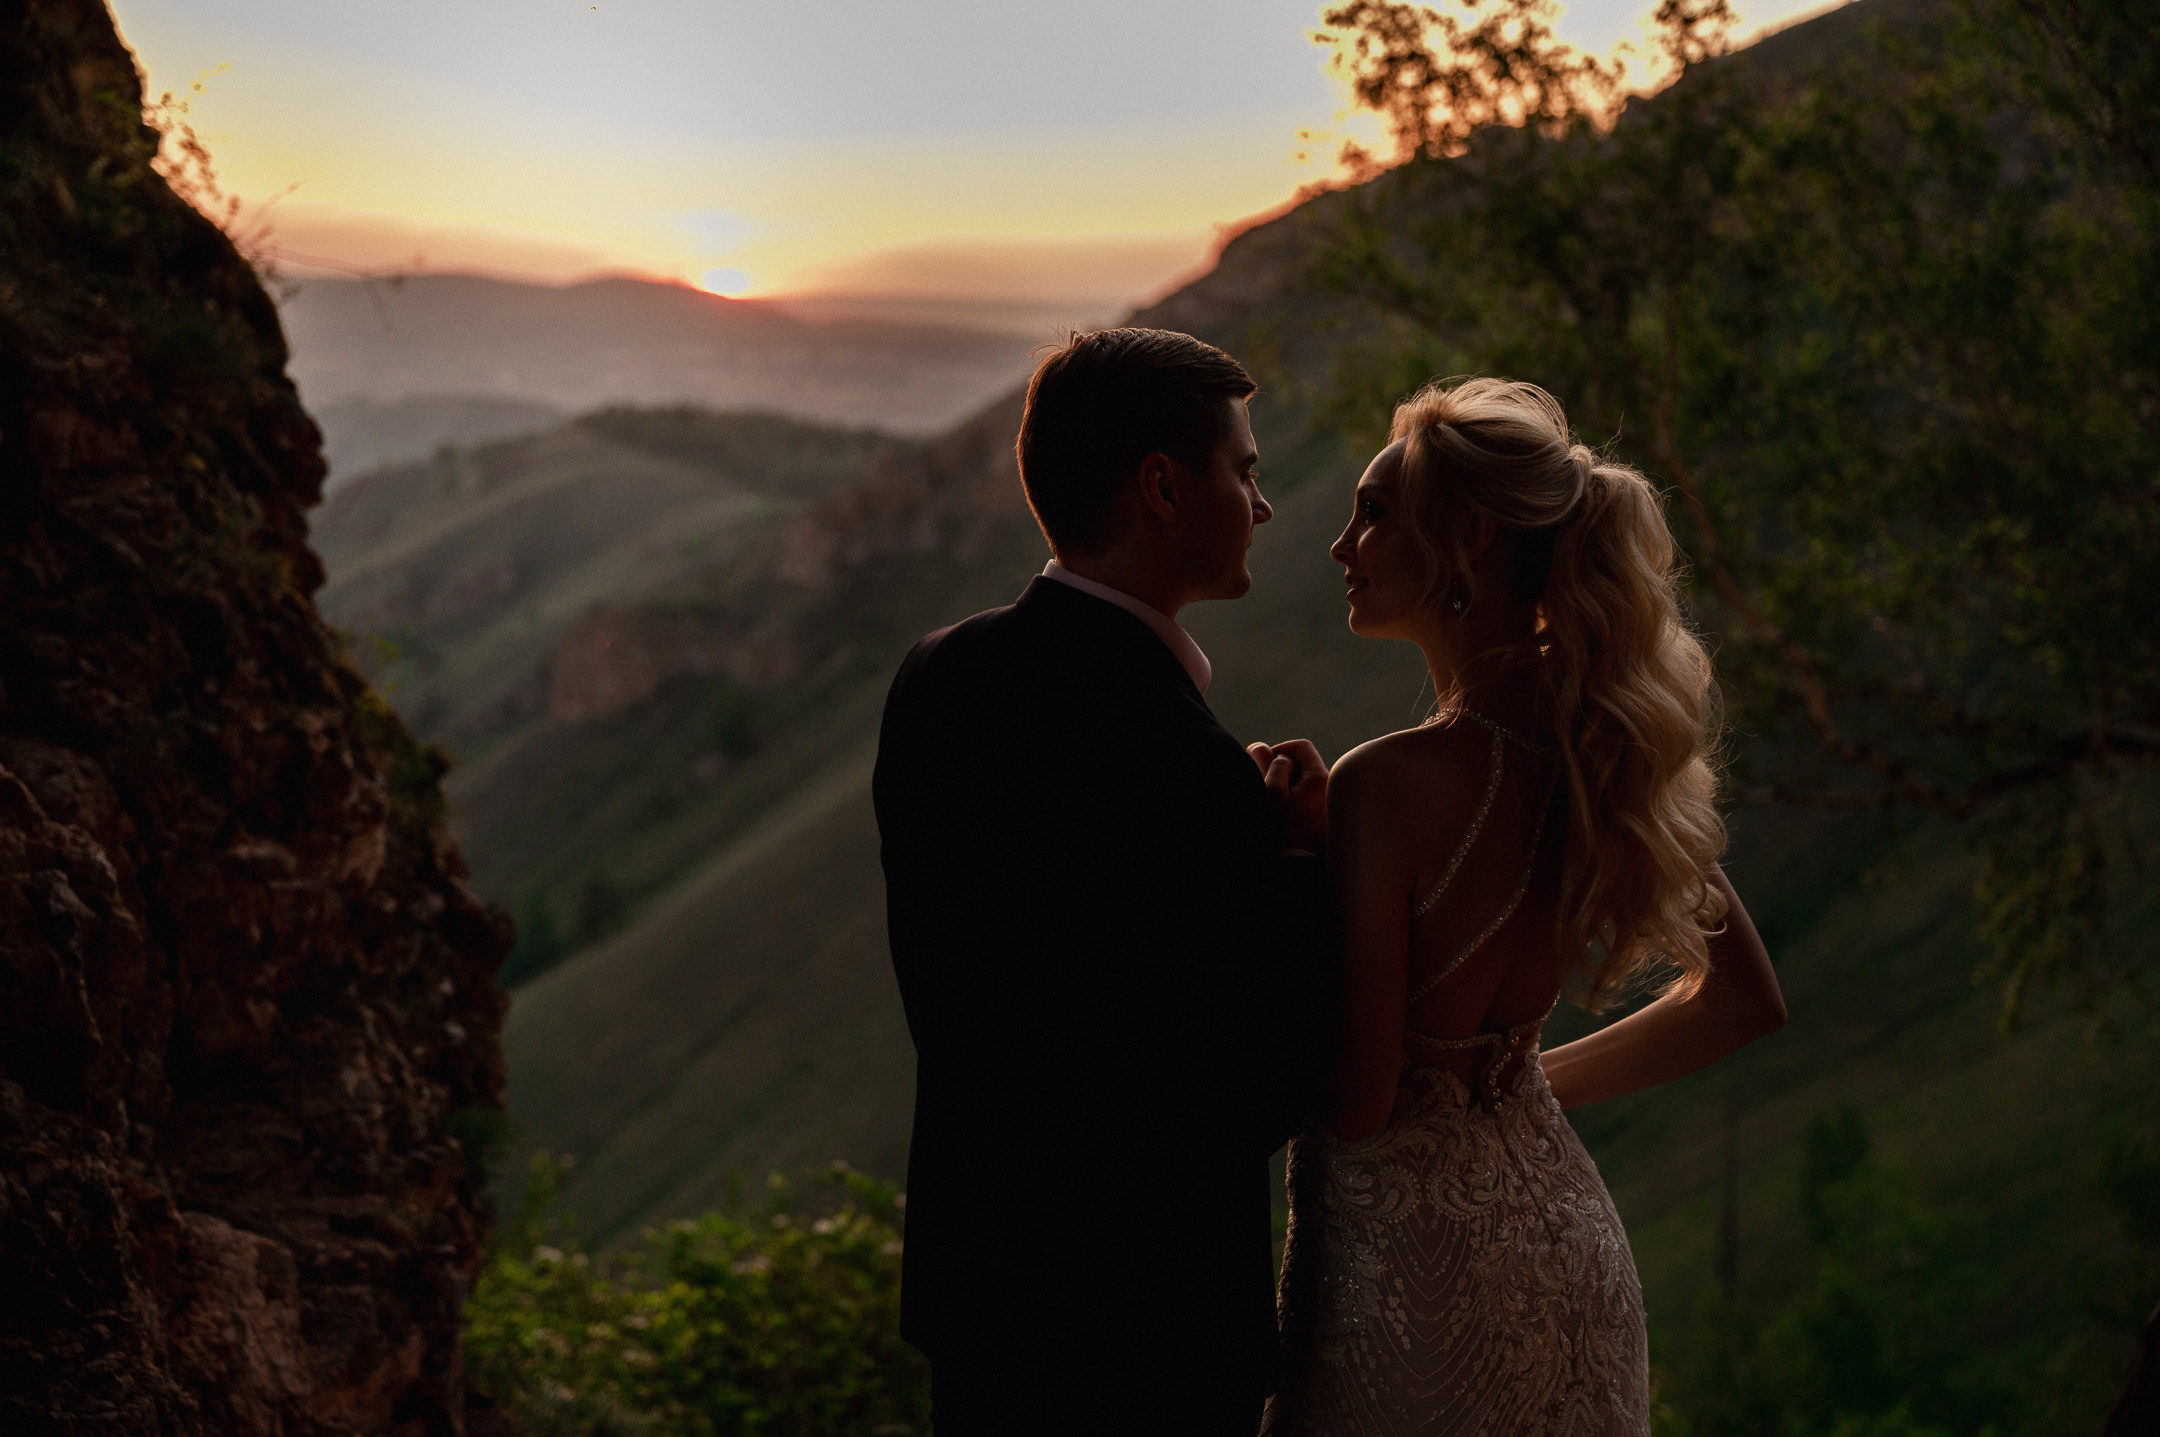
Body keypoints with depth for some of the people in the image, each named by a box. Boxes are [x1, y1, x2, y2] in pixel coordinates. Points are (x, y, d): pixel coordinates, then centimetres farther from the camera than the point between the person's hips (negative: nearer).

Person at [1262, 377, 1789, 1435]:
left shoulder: (1391, 786, -23)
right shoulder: (1603, 748, 0)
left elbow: (1357, 1101, -20)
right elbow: (1742, 1002, 9)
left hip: (1419, 1277, -7)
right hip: (1572, 1252, 7)